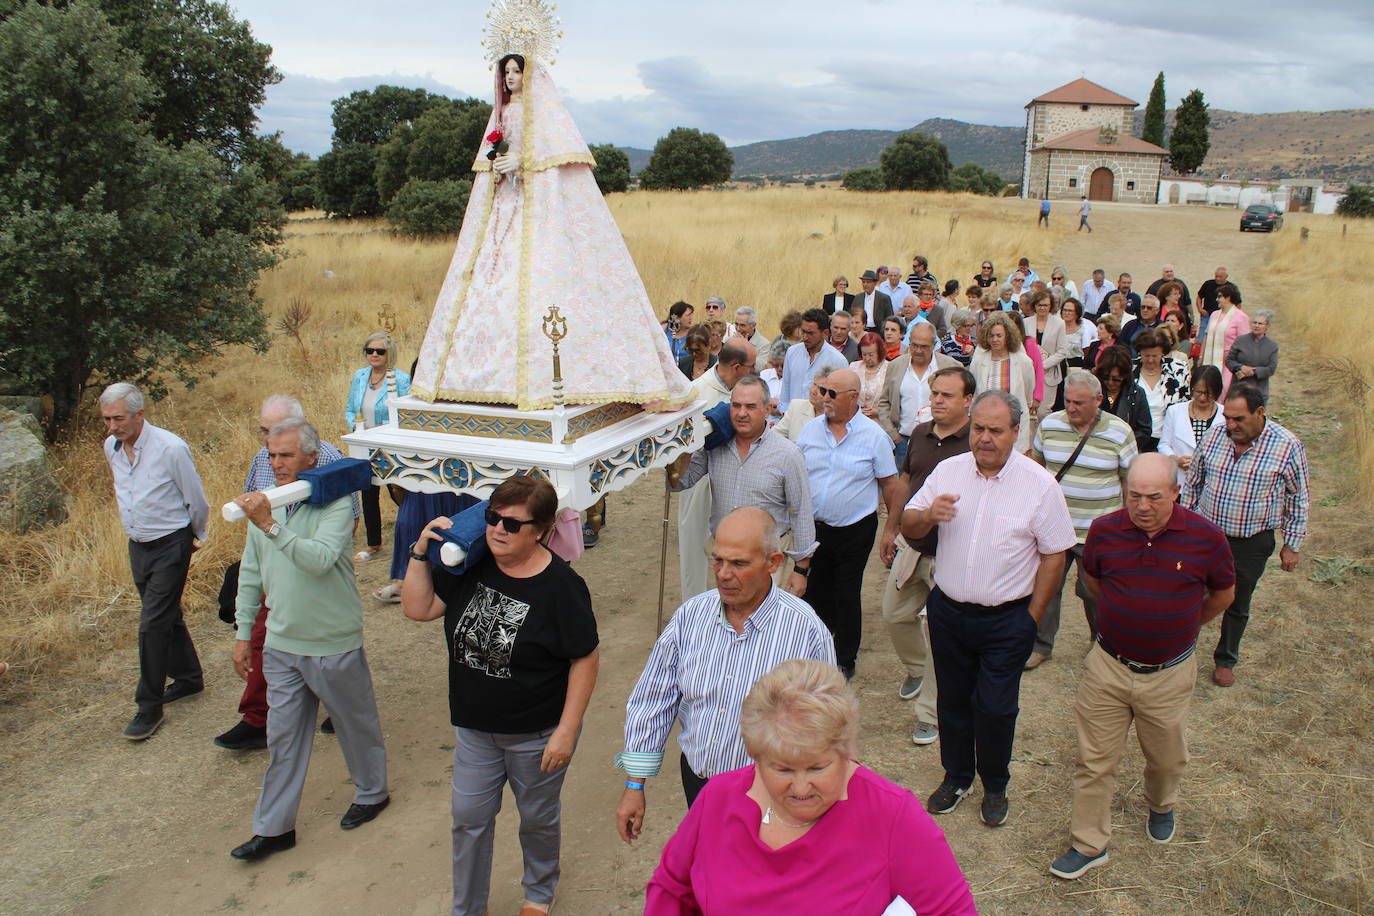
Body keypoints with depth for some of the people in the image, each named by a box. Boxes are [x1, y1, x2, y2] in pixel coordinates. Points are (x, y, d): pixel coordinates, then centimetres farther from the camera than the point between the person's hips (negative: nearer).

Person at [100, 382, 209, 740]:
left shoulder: (170, 448, -20)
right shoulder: (111, 448, 1)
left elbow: (196, 501, -8)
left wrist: (197, 537, 5)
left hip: (170, 546, -7)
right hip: (137, 545, 7)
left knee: (153, 624, -7)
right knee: (166, 616, 18)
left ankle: (149, 707, 3)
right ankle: (189, 677, 35)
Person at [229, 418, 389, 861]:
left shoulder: (335, 504, -16)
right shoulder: (264, 505, 2)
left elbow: (322, 559, -32)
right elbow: (251, 573, 11)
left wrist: (272, 525, -37)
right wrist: (243, 633, 11)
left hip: (334, 645, -5)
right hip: (281, 643, 5)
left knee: (356, 724, 15)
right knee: (282, 736, 14)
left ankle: (372, 792, 38)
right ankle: (274, 827, 26)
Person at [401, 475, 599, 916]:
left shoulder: (561, 585, -22)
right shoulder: (469, 567, -6)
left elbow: (585, 659, -17)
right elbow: (418, 608, -2)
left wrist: (566, 731, -17)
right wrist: (421, 551, -13)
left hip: (537, 734, -4)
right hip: (474, 729, 4)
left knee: (538, 818, 19)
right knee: (469, 818, 15)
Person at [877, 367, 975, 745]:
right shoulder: (920, 433, 4)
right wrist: (891, 529, 17)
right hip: (911, 546, 6)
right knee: (894, 614, 19)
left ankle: (931, 713, 18)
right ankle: (917, 668, 48)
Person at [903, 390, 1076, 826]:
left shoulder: (1040, 485, -10)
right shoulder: (948, 470, -1)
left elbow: (1053, 556, -5)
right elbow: (908, 528, 3)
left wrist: (1032, 618, -6)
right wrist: (928, 515, -20)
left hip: (1006, 620, -3)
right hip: (947, 610, 3)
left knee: (995, 708, 3)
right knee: (952, 700, 16)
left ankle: (995, 787, 28)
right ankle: (956, 777, 37)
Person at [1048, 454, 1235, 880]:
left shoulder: (1205, 537, -14)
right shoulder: (1104, 530, -11)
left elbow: (1223, 592, 6)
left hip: (1170, 673, 0)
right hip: (1108, 666, 0)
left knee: (1167, 757, 21)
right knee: (1094, 759, 7)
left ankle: (1160, 806, 53)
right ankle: (1089, 845, 22)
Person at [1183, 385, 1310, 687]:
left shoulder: (1287, 446, -14)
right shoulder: (1214, 435, -7)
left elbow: (1299, 499, -3)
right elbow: (1193, 482, 7)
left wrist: (1292, 545, -1)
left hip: (1251, 544, -1)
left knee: (1237, 606, 16)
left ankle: (1225, 660, 36)